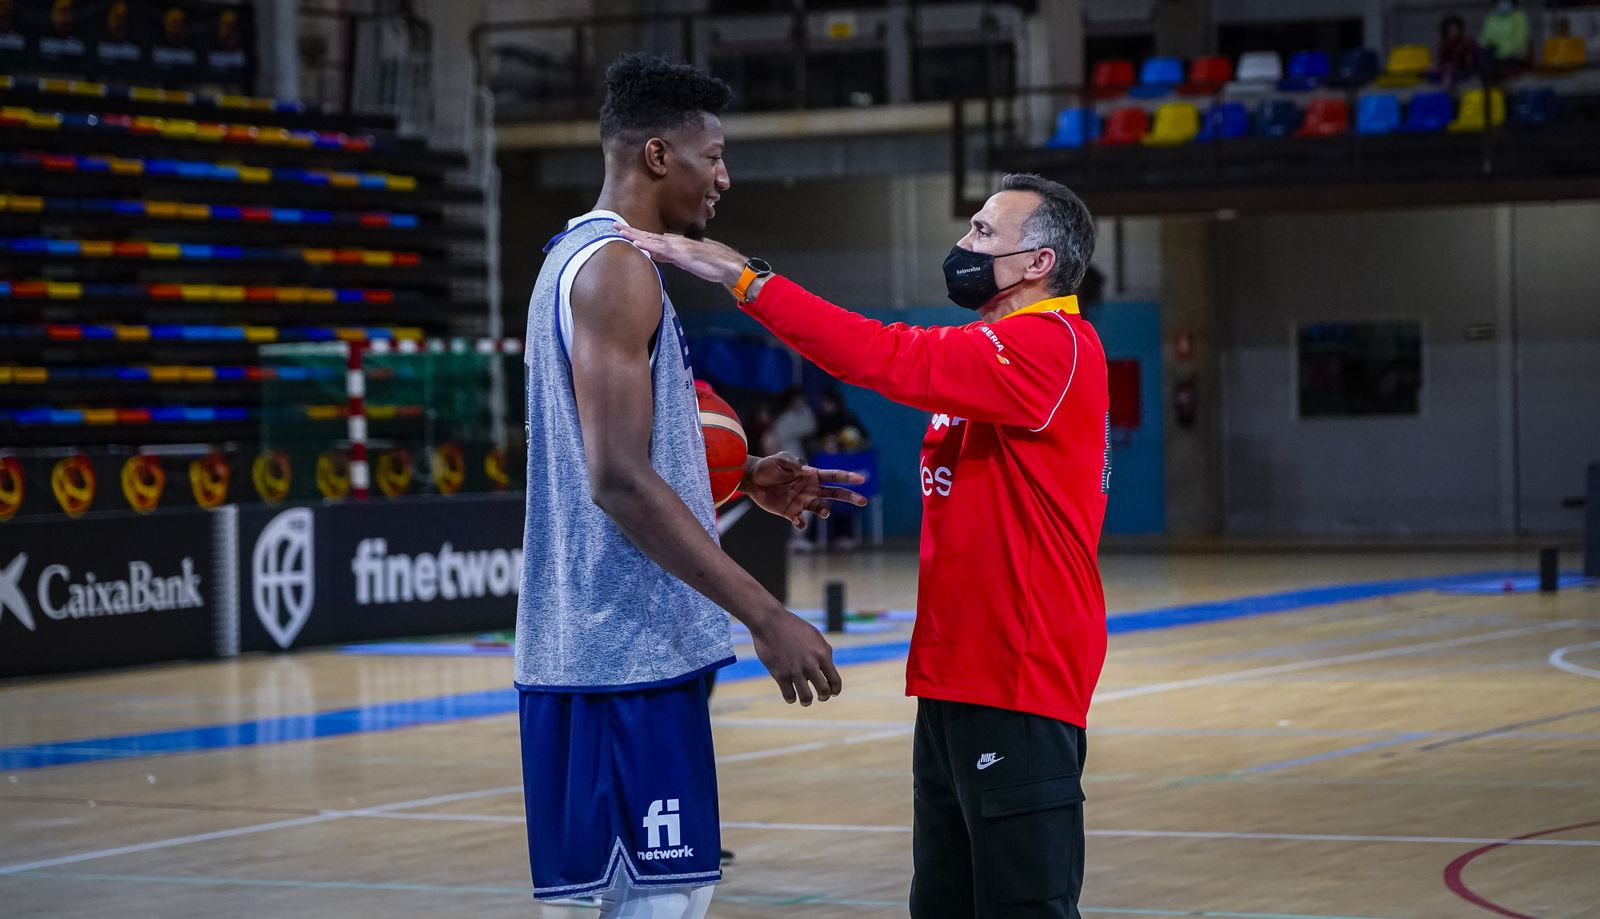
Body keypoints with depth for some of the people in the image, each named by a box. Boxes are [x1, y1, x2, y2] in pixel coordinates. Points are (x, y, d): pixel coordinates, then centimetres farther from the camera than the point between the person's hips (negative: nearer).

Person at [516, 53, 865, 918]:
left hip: (611, 645, 10)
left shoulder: (578, 260, 17)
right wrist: (766, 617, -23)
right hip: (625, 652, -10)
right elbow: (618, 481, -22)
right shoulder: (617, 269, -14)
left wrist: (742, 482, 17)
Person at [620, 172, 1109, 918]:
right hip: (956, 680, 10)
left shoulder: (1051, 347, -14)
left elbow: (890, 359, -24)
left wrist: (742, 276, -23)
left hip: (1017, 688, -10)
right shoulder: (994, 348, 20)